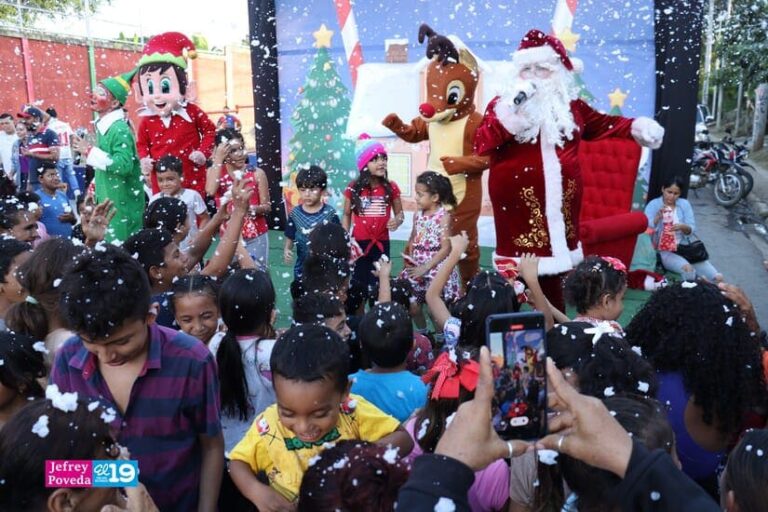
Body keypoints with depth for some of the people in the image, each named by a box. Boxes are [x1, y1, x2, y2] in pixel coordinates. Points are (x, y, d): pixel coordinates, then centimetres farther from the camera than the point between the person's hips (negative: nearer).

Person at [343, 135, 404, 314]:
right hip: (359, 244, 0)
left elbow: (399, 213, 6)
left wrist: (397, 221, -18)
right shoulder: (353, 188, -5)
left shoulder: (391, 188, -4)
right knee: (357, 286, 7)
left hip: (381, 244, 0)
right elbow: (347, 215, 5)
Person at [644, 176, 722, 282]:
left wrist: (682, 227, -20)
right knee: (687, 268, -33)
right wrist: (658, 217, -32)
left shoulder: (685, 204, 10)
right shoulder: (653, 204, 0)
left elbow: (691, 229, 2)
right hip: (663, 250, -3)